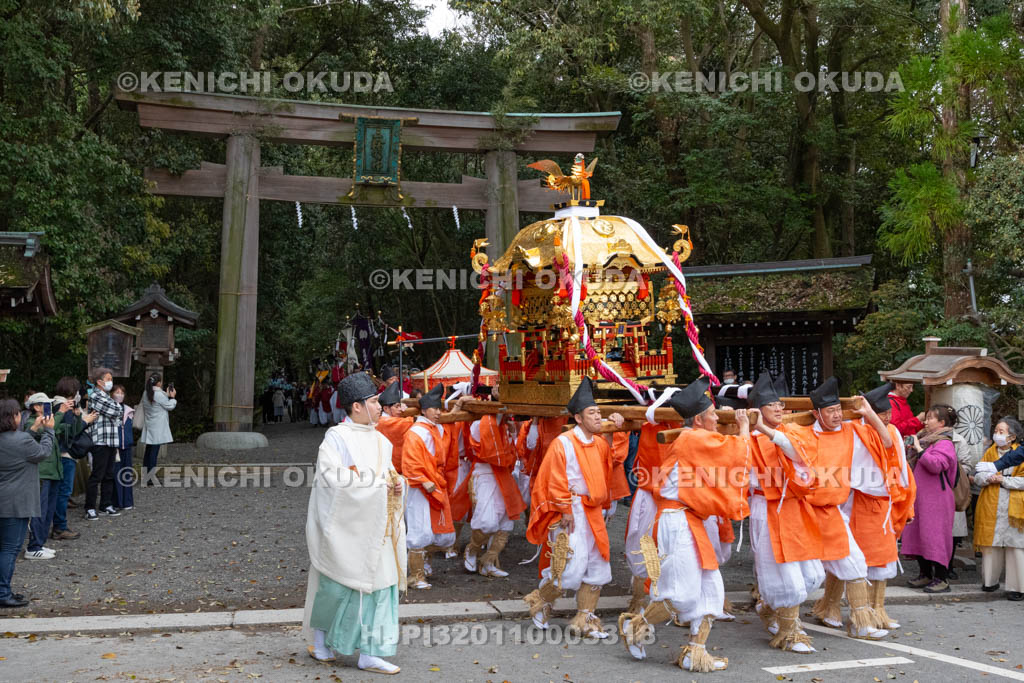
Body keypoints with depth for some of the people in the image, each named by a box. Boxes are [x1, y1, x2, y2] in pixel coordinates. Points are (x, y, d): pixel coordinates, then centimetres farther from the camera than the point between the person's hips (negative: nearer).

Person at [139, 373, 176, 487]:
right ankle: (150, 479, -4)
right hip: (157, 428, -8)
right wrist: (173, 397, 9)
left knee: (148, 450, 14)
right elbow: (170, 406, -6)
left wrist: (167, 395, 15)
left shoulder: (146, 394, 7)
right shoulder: (159, 394, -17)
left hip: (149, 426, 8)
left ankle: (145, 476, 20)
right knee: (154, 451, -5)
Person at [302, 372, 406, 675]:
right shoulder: (335, 438, -9)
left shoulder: (381, 441, 11)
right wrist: (376, 482, -18)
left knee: (378, 585, 4)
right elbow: (331, 478, -21)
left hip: (374, 526, 6)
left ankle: (369, 654, 10)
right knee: (338, 583, 4)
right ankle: (320, 637, 29)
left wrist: (397, 484, -3)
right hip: (344, 526, -6)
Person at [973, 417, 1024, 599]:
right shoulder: (990, 452, 12)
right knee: (990, 546, 7)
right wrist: (988, 478, -10)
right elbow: (977, 476, 9)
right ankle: (990, 581, 22)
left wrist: (1004, 480, -15)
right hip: (991, 508, 4)